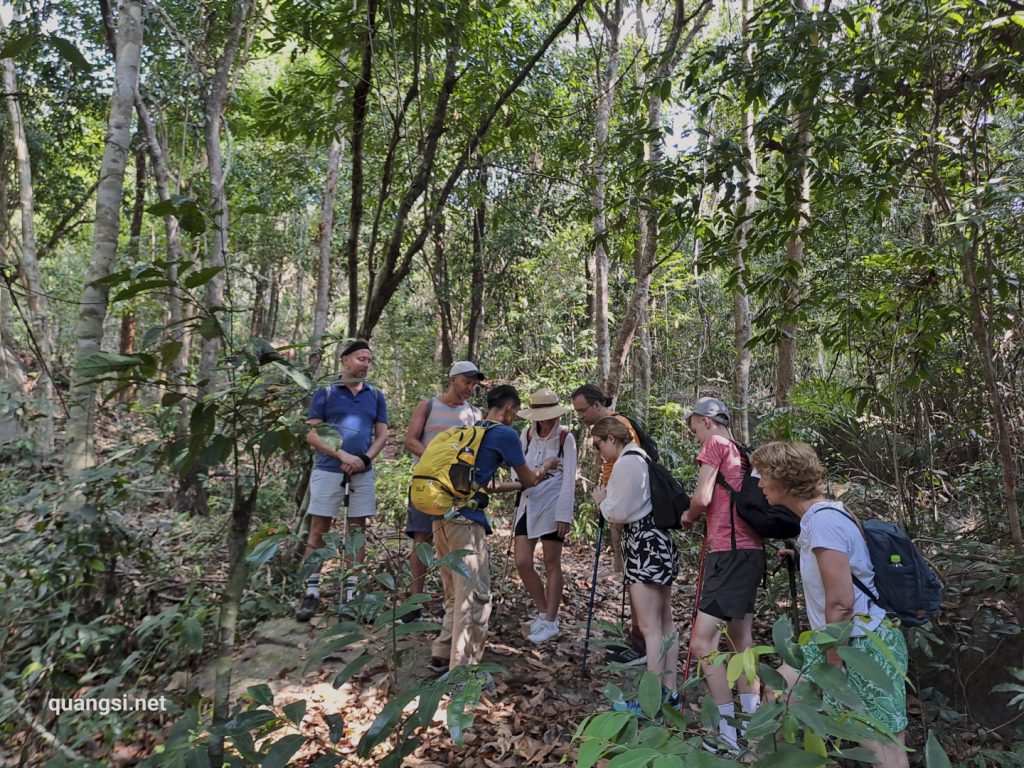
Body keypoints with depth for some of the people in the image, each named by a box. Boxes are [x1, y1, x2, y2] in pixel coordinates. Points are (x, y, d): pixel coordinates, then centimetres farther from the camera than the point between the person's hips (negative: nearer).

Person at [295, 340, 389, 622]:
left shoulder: (376, 396, 9)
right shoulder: (325, 393, 1)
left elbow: (381, 434, 7)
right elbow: (312, 434, -3)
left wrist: (364, 458, -11)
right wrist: (342, 455, -14)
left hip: (363, 473, 3)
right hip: (328, 470, -2)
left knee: (358, 530, 5)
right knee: (318, 530, 2)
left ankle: (351, 592, 14)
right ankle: (311, 591, 11)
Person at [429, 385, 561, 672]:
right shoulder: (505, 434, -3)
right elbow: (528, 480, 8)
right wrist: (545, 467, 30)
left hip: (442, 516, 9)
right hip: (466, 519, -8)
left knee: (456, 595, 20)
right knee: (475, 597, 0)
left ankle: (442, 655, 26)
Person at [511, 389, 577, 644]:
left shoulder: (565, 438, -6)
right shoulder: (527, 435, 3)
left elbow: (569, 479, -8)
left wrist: (564, 515, -12)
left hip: (553, 505, -4)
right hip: (528, 503, 4)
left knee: (552, 564, 5)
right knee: (522, 562, 1)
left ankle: (550, 623, 18)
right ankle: (543, 612, 23)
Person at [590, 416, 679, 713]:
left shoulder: (626, 462, -16)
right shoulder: (642, 457, 14)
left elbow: (619, 512, -15)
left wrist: (601, 500, 2)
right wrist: (610, 498, 11)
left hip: (645, 544, -11)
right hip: (658, 540, 11)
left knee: (650, 627, -4)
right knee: (665, 623, 15)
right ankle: (669, 691, 25)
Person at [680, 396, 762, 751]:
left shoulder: (715, 444, -6)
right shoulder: (741, 452, 18)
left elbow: (702, 498, -14)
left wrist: (689, 517, 4)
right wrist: (706, 523, 15)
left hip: (731, 554, -10)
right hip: (747, 552, 10)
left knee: (701, 642, -8)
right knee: (741, 640, 17)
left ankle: (728, 730, -4)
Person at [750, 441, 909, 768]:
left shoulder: (823, 520, -23)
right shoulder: (818, 515, 6)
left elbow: (841, 601, -23)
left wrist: (833, 665, -16)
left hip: (865, 645, -10)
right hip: (841, 639, 10)